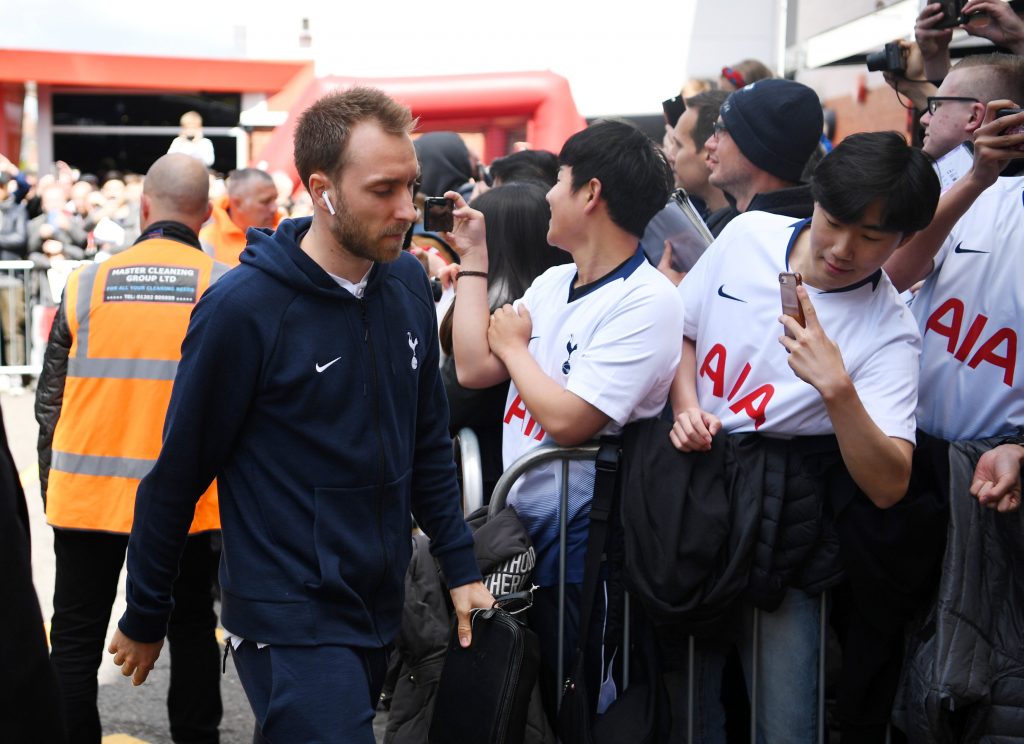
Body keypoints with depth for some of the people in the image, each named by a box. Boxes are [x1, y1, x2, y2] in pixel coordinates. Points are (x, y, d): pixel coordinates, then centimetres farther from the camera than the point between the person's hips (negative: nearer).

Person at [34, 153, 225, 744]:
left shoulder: (88, 284, -3)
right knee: (192, 629, 15)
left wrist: (52, 486, 14)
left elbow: (50, 401, 3)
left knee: (77, 635, 11)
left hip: (90, 494, 1)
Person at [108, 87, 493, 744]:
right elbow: (180, 469, -9)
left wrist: (460, 564, 8)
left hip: (382, 609, 6)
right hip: (290, 619, -6)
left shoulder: (409, 283, 2)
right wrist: (145, 615, -1)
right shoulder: (243, 307, -16)